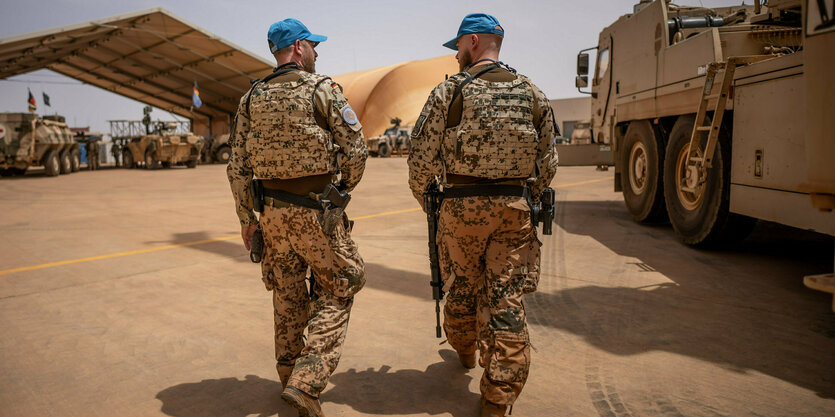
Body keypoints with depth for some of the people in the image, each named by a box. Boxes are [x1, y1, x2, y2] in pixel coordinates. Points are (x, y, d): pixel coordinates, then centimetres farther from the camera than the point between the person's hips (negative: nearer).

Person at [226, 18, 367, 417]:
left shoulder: (251, 99, 7)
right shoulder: (322, 89, -8)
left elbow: (238, 166, 6)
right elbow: (355, 149, -8)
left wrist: (246, 218, 13)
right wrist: (343, 189, 10)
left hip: (273, 212, 5)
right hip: (316, 212, -5)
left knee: (288, 296, 18)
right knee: (336, 294, 7)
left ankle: (290, 375, 32)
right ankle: (306, 383, -2)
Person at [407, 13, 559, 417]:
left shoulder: (449, 91, -4)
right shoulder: (533, 95, 5)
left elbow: (422, 157, -4)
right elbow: (547, 163, 8)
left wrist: (422, 198, 13)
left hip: (462, 207, -1)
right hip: (514, 208, 2)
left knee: (462, 288, 19)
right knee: (507, 299, 4)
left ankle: (464, 351, 44)